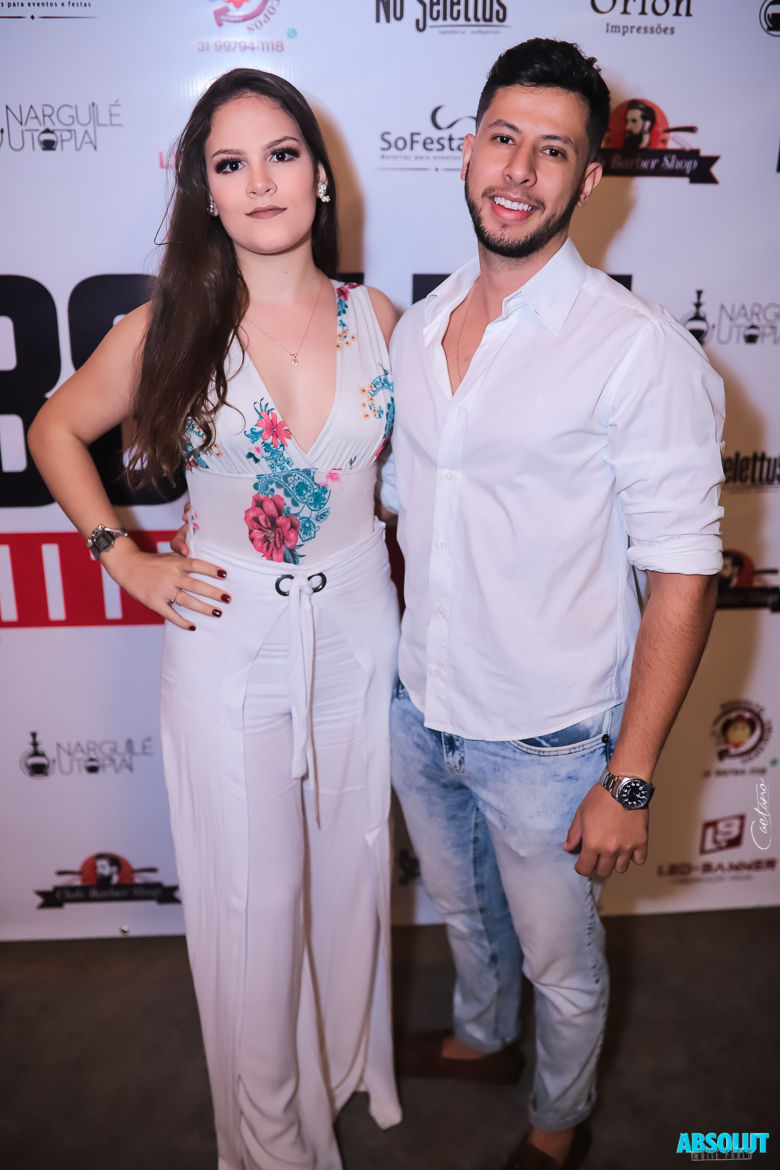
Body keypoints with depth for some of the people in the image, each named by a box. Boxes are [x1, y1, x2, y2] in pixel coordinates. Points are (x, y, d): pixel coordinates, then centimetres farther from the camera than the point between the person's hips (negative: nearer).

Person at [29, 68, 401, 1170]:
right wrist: (123, 557, -1)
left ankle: (346, 1065, 48)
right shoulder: (169, 329, -6)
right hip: (227, 645, -2)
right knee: (251, 900, 9)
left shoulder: (378, 321, 0)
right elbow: (56, 430, 8)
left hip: (359, 635, 3)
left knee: (350, 872, 18)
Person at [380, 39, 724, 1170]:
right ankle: (480, 1036, 61)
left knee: (560, 962, 19)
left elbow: (683, 575, -17)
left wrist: (630, 780, -16)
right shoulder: (416, 326, 2)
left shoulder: (639, 349, -18)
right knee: (463, 907, 30)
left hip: (545, 739, -5)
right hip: (418, 710, 6)